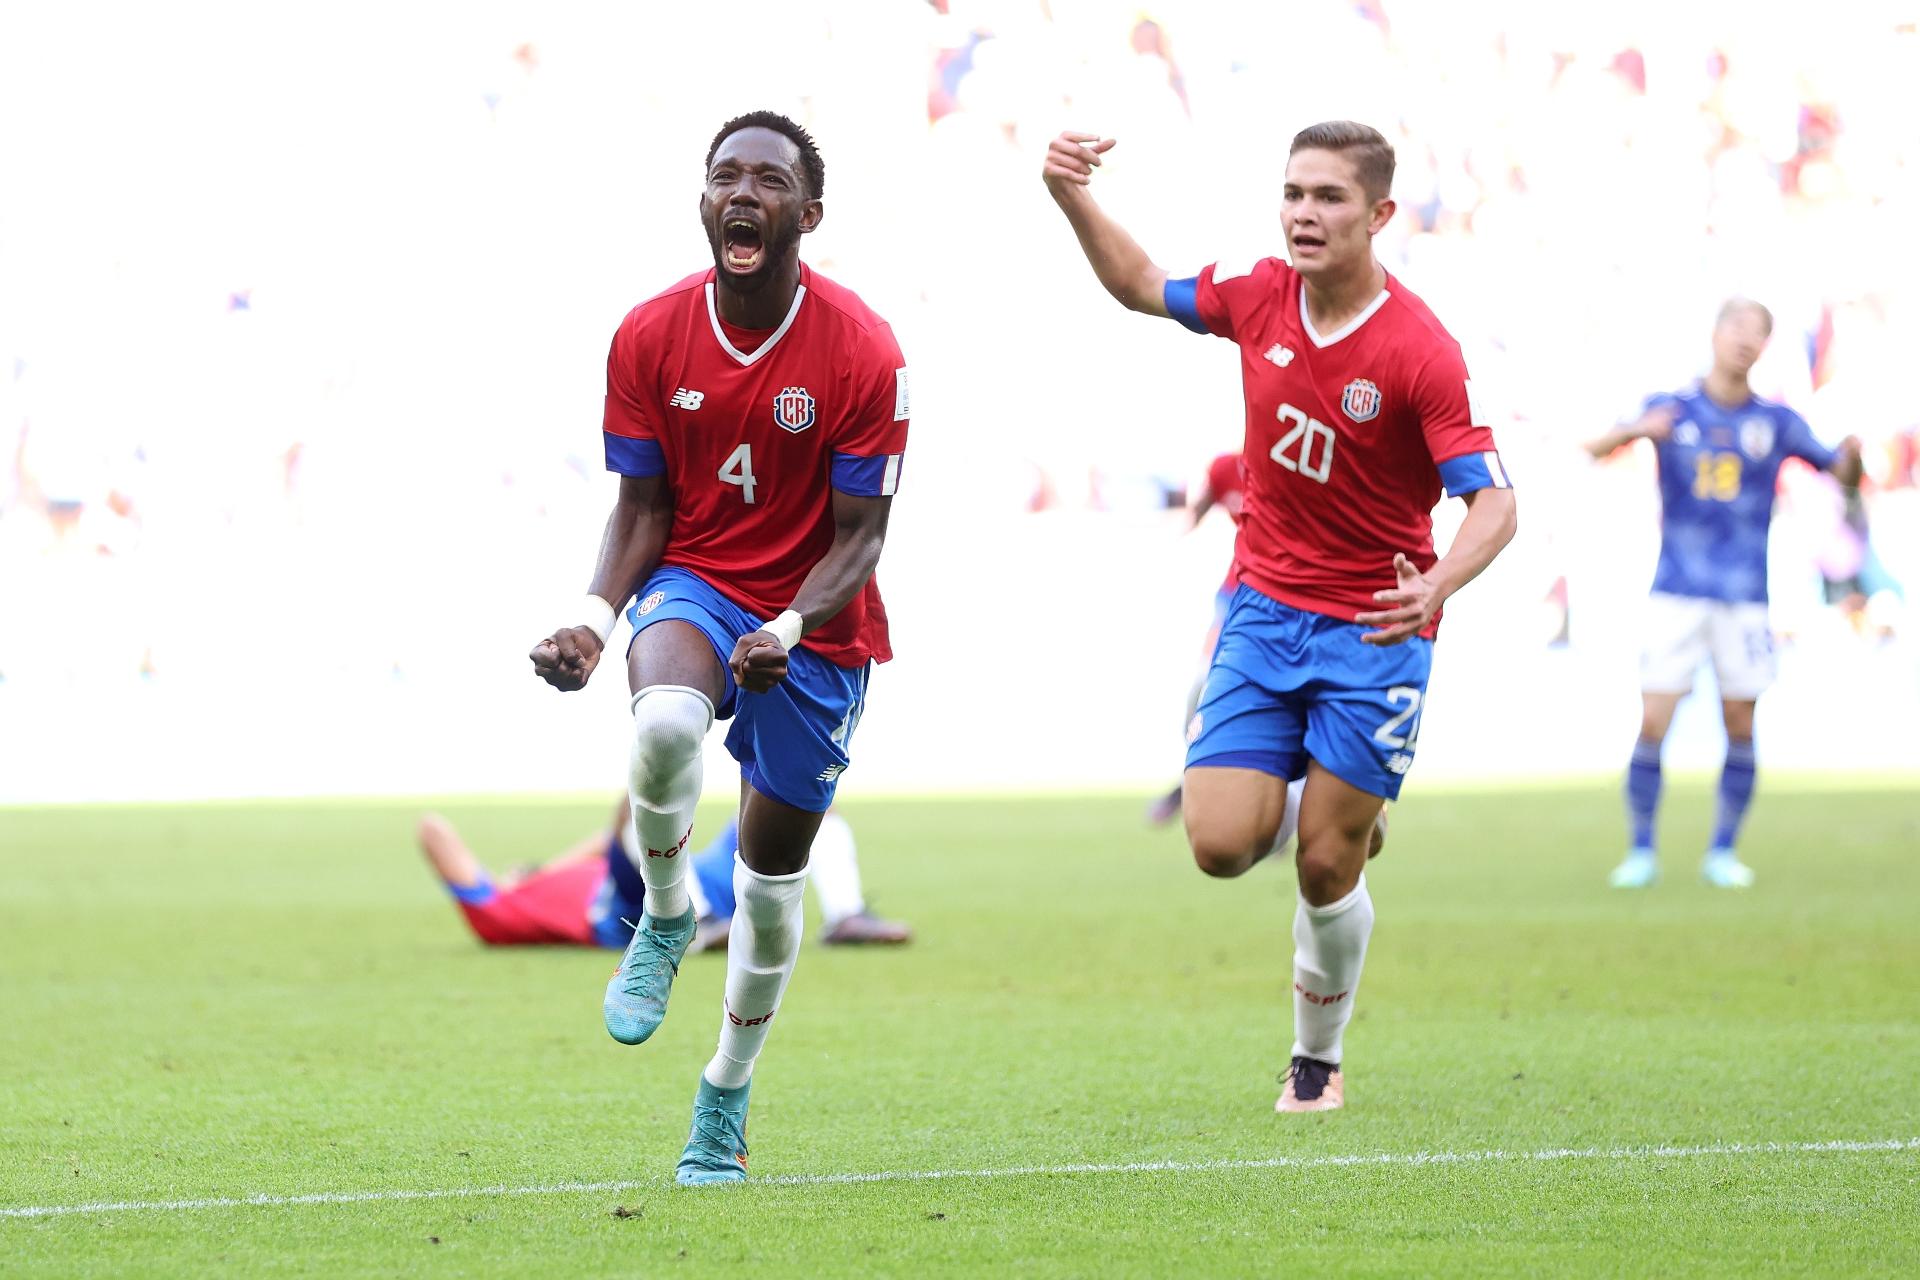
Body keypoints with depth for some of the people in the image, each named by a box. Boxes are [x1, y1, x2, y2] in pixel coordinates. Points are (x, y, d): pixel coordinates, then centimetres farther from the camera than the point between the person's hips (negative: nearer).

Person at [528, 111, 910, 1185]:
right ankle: (666, 916, -6)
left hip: (815, 626, 0)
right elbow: (641, 508, 0)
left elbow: (859, 536, -12)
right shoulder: (651, 337, -7)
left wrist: (786, 632, -30)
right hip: (693, 583, 1)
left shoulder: (863, 352, -16)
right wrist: (597, 619, -17)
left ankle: (726, 1101, 28)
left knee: (773, 875, 6)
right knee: (665, 725, -36)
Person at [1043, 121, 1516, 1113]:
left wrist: (1437, 588, -40)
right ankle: (1298, 802, 27)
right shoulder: (1258, 297, -3)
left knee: (1325, 867, -2)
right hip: (1264, 611, 4)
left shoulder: (1420, 353, -18)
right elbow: (1142, 286, 16)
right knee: (1221, 844, -9)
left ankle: (1318, 1059, 22)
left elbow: (1492, 502, -21)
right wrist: (1073, 200, 1)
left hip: (1373, 630, -4)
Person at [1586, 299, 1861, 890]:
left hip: (1744, 597, 1)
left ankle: (1723, 851, 14)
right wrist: (1636, 431, -30)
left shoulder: (1776, 421, 5)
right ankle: (1641, 851, 4)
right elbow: (1597, 449, -9)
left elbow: (1840, 473, 6)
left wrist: (1851, 457, -18)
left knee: (1740, 728, 2)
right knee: (1653, 725, -7)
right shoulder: (1670, 410, 2)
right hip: (1677, 592, -1)